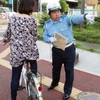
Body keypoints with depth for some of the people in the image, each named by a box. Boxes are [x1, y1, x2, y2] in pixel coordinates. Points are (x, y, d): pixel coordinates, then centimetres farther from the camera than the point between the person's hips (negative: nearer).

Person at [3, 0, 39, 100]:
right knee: (33, 68, 25)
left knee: (15, 77, 8)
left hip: (16, 51, 2)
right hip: (30, 50, -2)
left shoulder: (13, 17, 4)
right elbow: (35, 37, 1)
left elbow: (7, 32, 13)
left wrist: (5, 40, 34)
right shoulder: (31, 20, -7)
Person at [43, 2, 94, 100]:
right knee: (55, 68, 23)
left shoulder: (66, 18, -15)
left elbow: (75, 18, -34)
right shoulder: (47, 24, -5)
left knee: (69, 70, 6)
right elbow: (45, 37, -2)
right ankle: (54, 83, 52)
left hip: (69, 49, -3)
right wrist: (50, 39, -27)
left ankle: (67, 91, 25)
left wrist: (85, 16, -57)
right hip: (56, 50, 3)